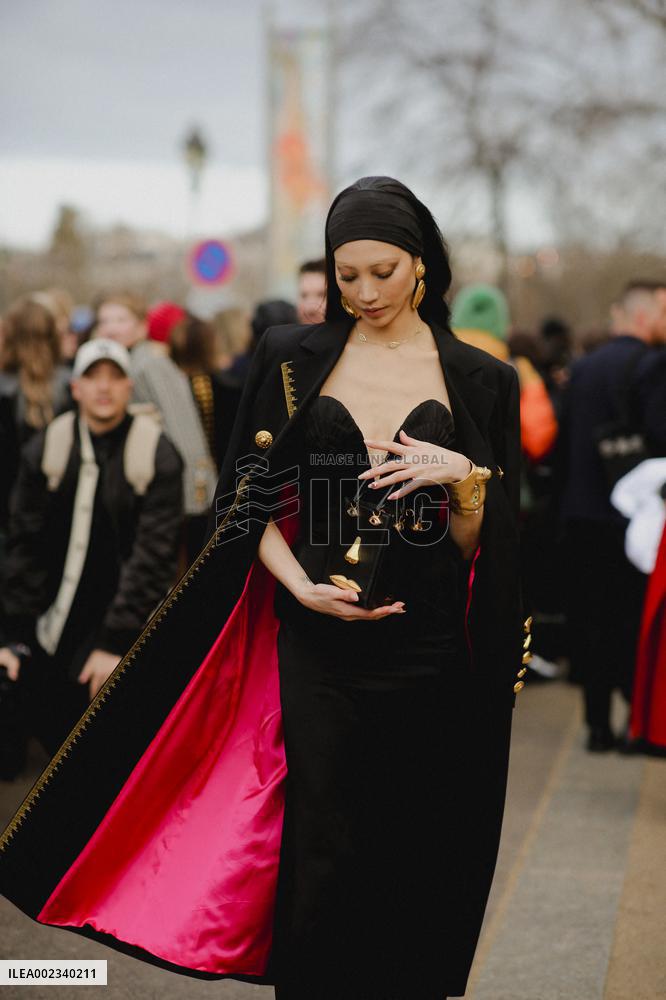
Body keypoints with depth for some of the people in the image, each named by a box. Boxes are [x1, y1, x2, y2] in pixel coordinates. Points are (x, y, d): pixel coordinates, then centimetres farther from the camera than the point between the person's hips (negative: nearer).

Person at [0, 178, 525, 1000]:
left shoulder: (480, 382, 6)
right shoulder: (293, 359, 7)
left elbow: (484, 545, 6)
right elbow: (252, 500, 5)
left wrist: (466, 479, -14)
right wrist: (302, 587, -11)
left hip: (431, 650, 1)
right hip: (319, 646, 0)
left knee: (417, 862, 3)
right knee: (325, 856, -3)